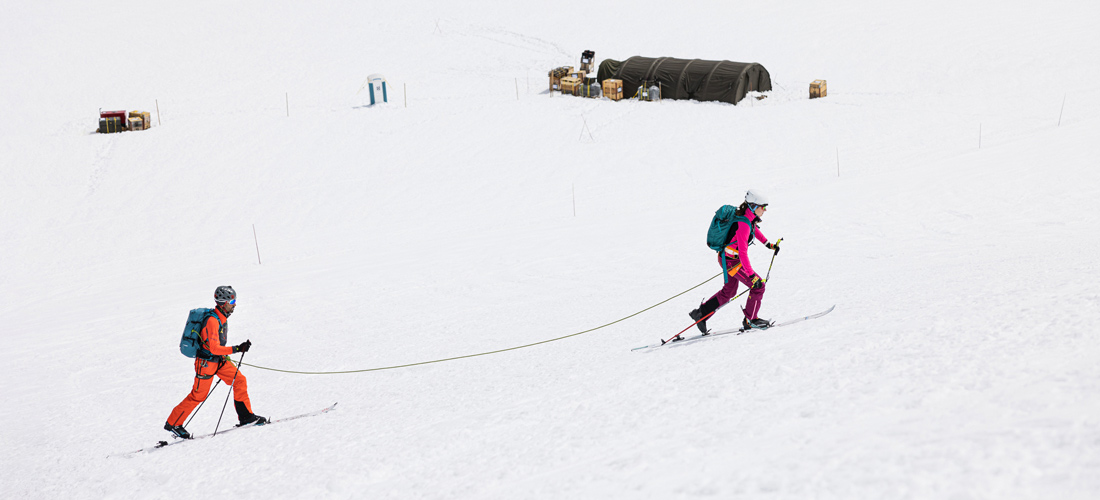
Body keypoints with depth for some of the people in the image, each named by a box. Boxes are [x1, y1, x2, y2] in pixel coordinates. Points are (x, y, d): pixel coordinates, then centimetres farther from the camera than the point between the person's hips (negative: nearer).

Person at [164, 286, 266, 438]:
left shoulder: (221, 317, 3)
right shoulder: (212, 321, -26)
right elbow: (214, 348, -32)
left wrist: (224, 356, 28)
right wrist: (237, 349, -36)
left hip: (219, 360, 9)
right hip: (206, 362, -9)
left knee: (240, 380, 1)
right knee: (198, 395, -1)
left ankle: (246, 416, 10)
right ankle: (173, 423, 12)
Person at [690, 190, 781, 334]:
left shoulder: (749, 216, -2)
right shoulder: (743, 225, -30)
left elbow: (753, 228, 24)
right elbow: (743, 253, -35)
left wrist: (768, 244, 26)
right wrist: (752, 276, -37)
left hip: (728, 258, 10)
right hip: (731, 261, -10)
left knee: (729, 292, 22)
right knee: (758, 286, -6)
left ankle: (700, 313, 29)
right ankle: (750, 320, 8)